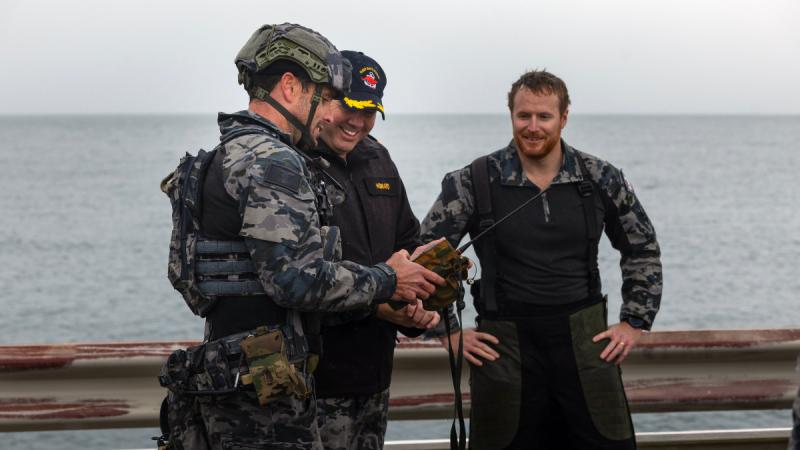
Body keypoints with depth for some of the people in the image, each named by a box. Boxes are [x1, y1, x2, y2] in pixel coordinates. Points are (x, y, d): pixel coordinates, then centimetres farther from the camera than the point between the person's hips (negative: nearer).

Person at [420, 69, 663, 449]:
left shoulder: (601, 179, 3)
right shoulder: (475, 183, -4)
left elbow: (642, 250, 15)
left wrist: (635, 322, 8)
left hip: (585, 345, 2)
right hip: (505, 348, -1)